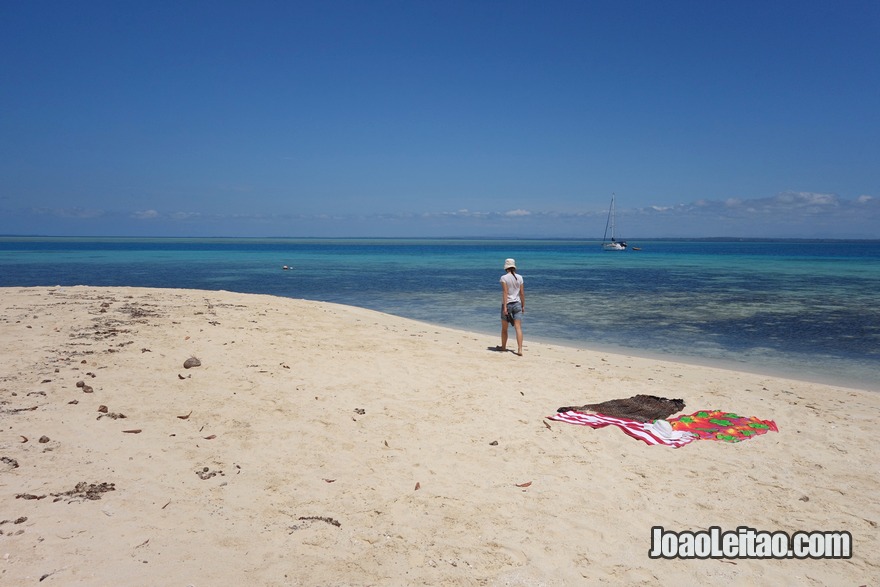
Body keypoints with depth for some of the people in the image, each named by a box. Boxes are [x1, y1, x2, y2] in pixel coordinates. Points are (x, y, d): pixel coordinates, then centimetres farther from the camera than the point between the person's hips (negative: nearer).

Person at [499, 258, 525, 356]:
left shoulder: (504, 278, -9)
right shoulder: (519, 277, 3)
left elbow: (505, 292, -16)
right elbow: (522, 293, 4)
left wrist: (505, 307, -17)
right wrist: (523, 306, 13)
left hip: (507, 304, -3)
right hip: (517, 304, 3)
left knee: (504, 328, 14)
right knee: (518, 327, -3)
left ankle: (503, 346, 30)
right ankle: (520, 349, -13)